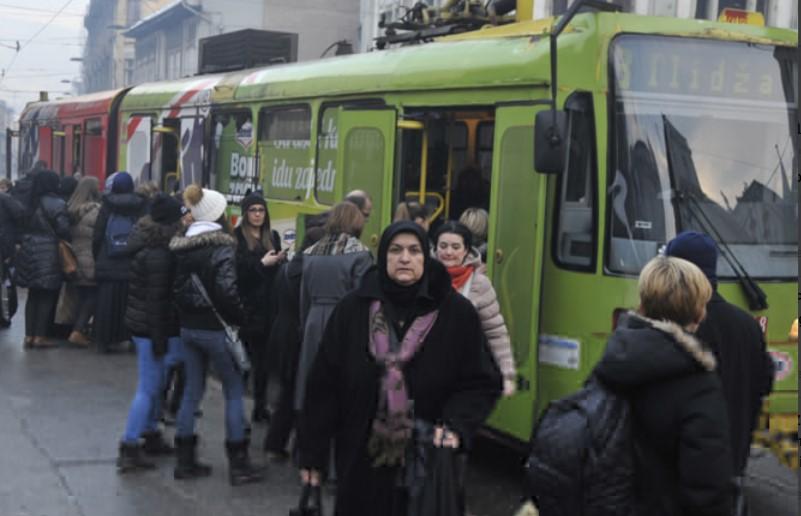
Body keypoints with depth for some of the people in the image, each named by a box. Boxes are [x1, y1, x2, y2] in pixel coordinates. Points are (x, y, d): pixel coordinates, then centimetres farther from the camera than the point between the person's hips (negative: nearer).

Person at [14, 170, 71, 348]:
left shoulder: (32, 202, 11)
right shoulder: (56, 203, -11)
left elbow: (24, 225, 12)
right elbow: (63, 229, -15)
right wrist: (68, 242, 0)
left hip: (29, 252, 6)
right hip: (48, 253, -6)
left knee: (33, 295, 12)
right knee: (47, 295, 2)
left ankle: (29, 335, 12)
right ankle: (40, 336, 1)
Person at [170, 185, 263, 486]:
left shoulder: (181, 246, 6)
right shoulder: (222, 247, -16)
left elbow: (177, 286, 10)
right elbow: (226, 291, -22)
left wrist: (185, 314, 15)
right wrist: (240, 319, -9)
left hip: (188, 327, 7)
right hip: (215, 329, -7)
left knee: (192, 391, 14)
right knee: (235, 391, 4)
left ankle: (185, 461, 18)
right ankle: (238, 464, 7)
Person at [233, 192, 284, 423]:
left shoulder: (273, 236, 15)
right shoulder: (236, 237, -2)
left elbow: (280, 269, 15)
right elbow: (236, 267, -14)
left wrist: (281, 260, -5)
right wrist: (262, 263, -16)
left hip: (268, 305, 4)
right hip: (246, 304, -4)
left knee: (264, 357, 6)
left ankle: (260, 405, 15)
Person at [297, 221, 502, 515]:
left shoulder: (456, 312, -4)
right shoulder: (353, 309, -2)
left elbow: (482, 384, -1)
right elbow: (324, 384, 0)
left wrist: (456, 426, -19)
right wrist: (312, 453, 0)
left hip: (430, 462, -1)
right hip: (362, 460, 1)